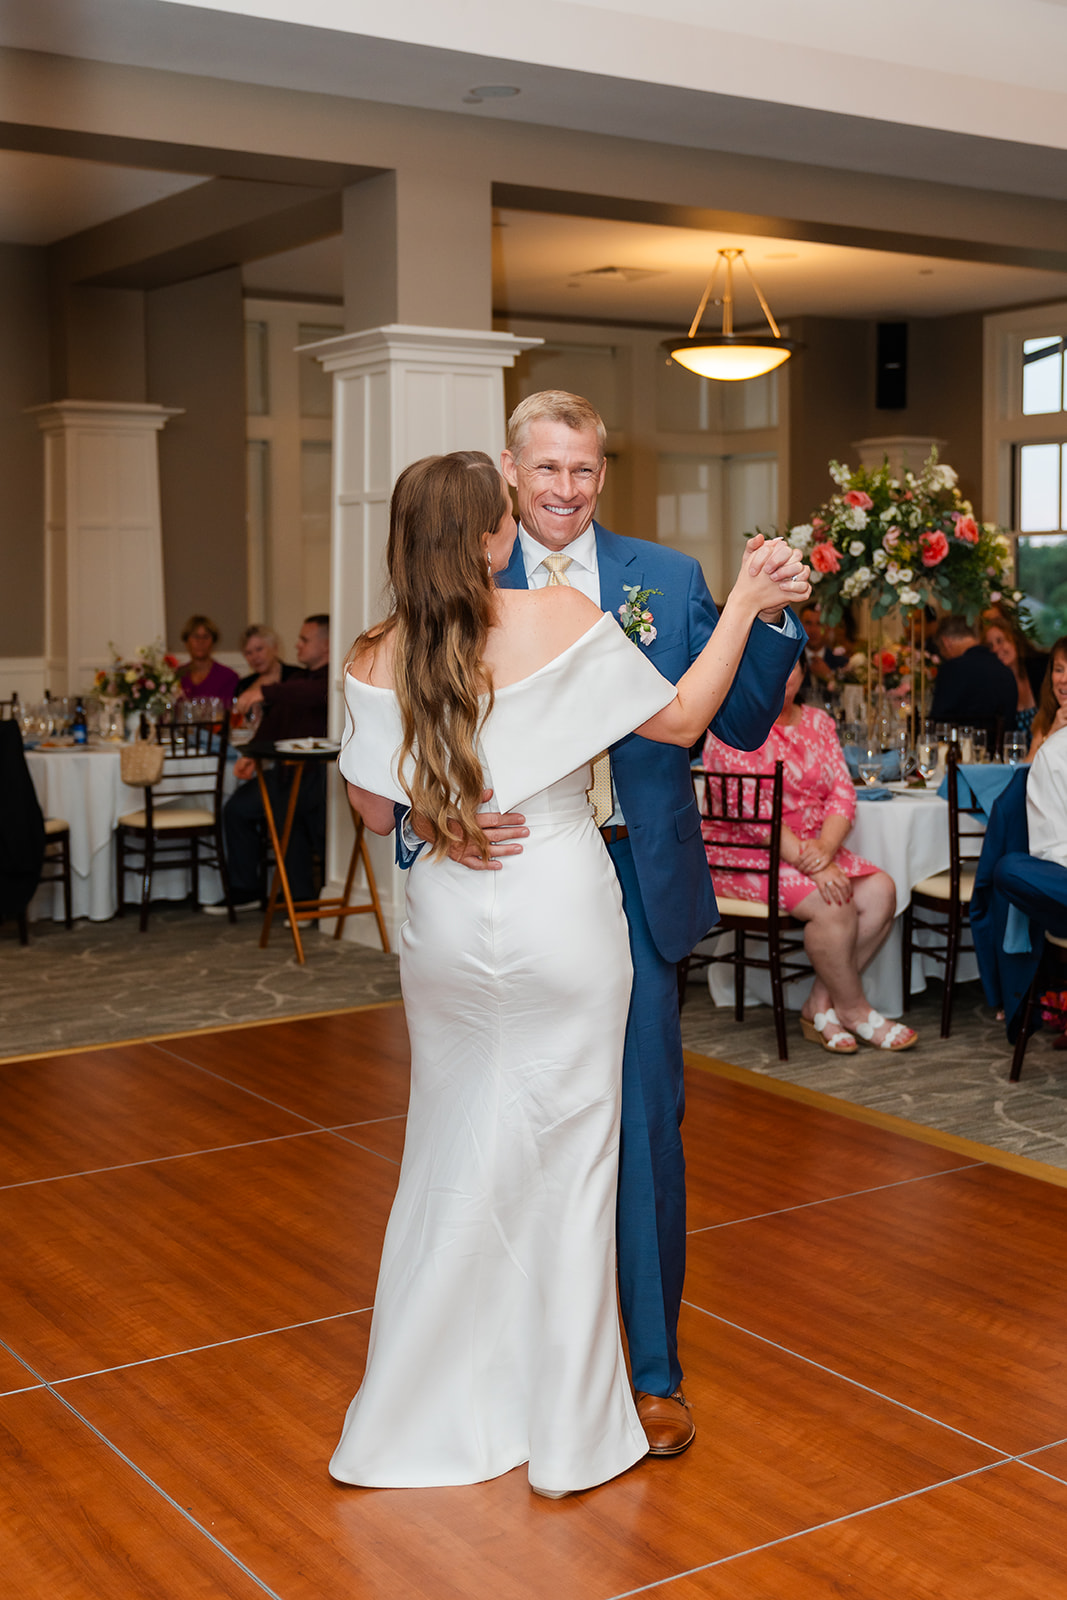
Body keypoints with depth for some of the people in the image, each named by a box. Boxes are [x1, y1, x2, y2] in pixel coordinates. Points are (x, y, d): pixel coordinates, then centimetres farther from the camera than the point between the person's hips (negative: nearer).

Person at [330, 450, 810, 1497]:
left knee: (454, 1158, 17)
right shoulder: (562, 618, -12)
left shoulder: (379, 659, -4)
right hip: (560, 918, -3)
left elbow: (374, 809, 2)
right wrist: (746, 602, 7)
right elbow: (680, 719, -2)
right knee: (566, 1159, 8)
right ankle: (566, 1435, 20)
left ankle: (424, 1416, 29)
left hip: (448, 929, 3)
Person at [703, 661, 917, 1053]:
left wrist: (824, 851, -19)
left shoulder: (819, 723, 11)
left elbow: (843, 794, 2)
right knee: (833, 903, -27)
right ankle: (854, 1011, -5)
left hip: (812, 849, 7)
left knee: (880, 891, -15)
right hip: (742, 855, -7)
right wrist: (811, 865, -26)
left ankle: (820, 1005, -6)